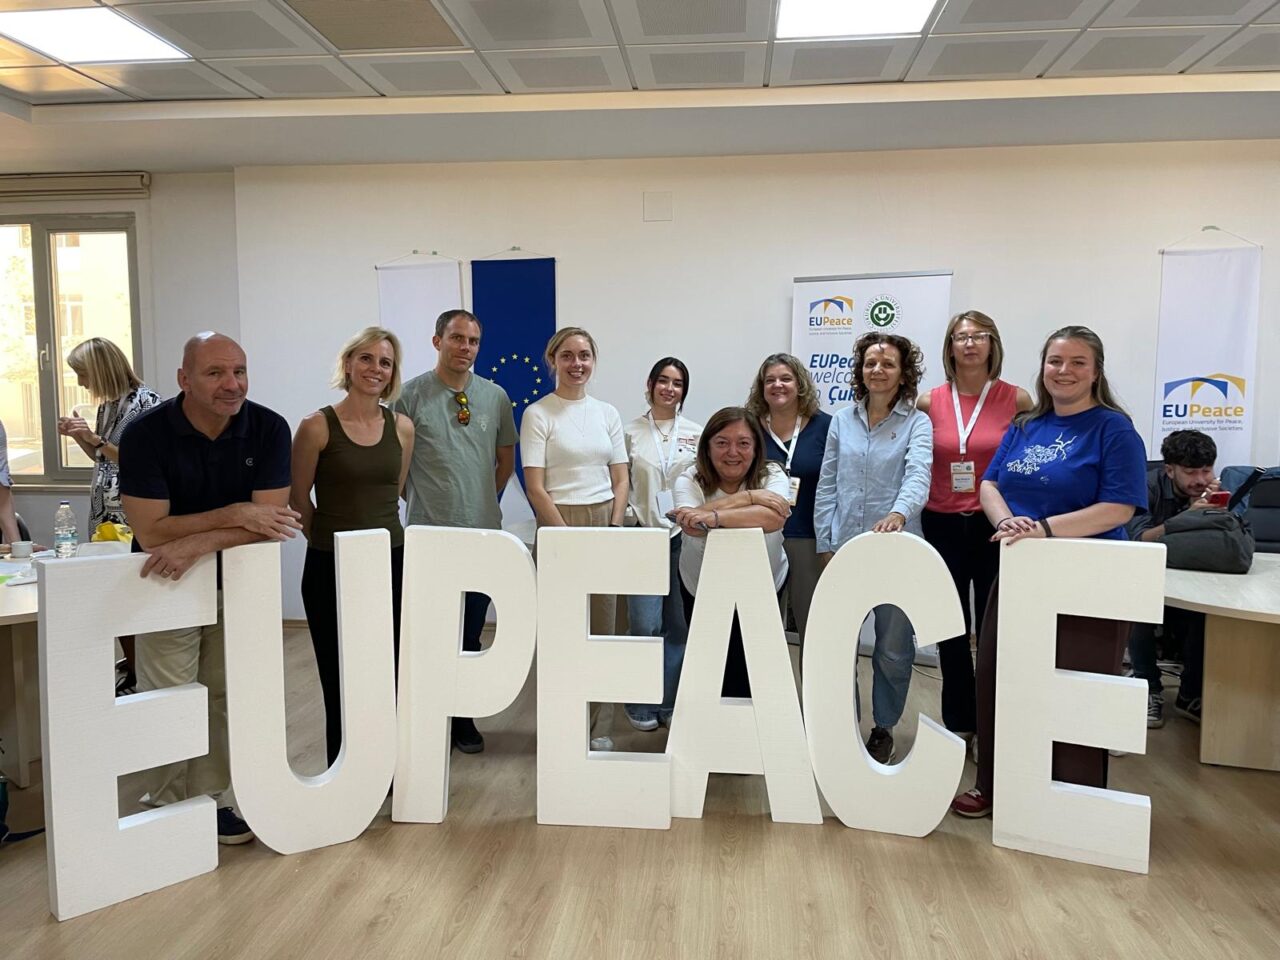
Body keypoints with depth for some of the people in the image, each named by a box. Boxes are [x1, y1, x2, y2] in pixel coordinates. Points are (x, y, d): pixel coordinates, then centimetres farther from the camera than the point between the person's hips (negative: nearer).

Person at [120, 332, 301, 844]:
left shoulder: (269, 428, -14)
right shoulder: (146, 433, -19)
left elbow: (268, 521, -19)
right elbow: (150, 532, -23)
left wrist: (197, 543, -31)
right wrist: (235, 515, -26)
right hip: (165, 586, -2)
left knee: (225, 698, 10)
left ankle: (212, 798, 27)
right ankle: (168, 806, 22)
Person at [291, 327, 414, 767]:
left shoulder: (402, 427, 4)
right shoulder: (318, 426, -8)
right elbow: (298, 499, 2)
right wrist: (329, 539, 10)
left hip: (391, 562, 4)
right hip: (330, 567, -3)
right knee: (340, 680, 8)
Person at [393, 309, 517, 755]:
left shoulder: (495, 396, 6)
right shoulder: (411, 395, -4)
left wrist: (486, 500, 12)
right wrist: (418, 498, 3)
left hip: (482, 532, 3)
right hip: (428, 533, -3)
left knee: (470, 634, 12)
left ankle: (463, 717, 26)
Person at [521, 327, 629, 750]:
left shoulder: (607, 413, 11)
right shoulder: (538, 414, -2)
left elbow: (621, 480, 11)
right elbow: (535, 488, -7)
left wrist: (613, 529, -3)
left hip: (605, 525, 4)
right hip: (559, 525, -4)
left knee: (603, 629, 6)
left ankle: (601, 728, 16)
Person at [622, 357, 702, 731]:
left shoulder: (696, 433, 7)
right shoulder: (630, 433, 5)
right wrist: (628, 513, -5)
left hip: (685, 536, 1)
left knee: (679, 624, 6)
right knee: (645, 625, -4)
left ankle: (672, 702, 19)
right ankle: (642, 704, 12)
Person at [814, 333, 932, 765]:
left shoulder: (916, 423, -3)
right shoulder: (842, 421, 7)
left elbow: (918, 476, -20)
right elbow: (826, 486, 9)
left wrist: (898, 513, -40)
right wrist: (825, 544, 3)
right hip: (845, 548, 3)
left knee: (894, 649, 9)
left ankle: (884, 729, 30)